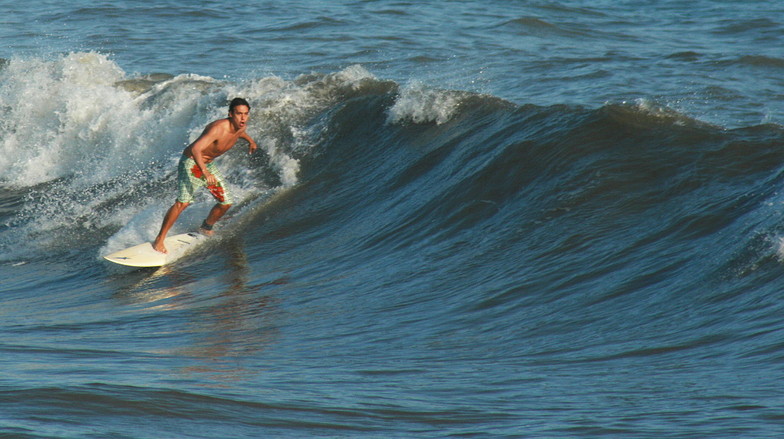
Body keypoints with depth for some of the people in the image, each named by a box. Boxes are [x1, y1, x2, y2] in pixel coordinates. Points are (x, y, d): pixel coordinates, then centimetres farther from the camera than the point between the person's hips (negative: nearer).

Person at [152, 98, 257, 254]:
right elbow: (195, 149, -44)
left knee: (226, 203, 7)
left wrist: (250, 140, 41)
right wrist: (205, 172, -57)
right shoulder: (218, 128, -33)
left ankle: (206, 229, 33)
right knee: (183, 202, -22)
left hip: (207, 164, 8)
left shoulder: (241, 127, -6)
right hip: (191, 163, -8)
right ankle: (159, 239, -14)